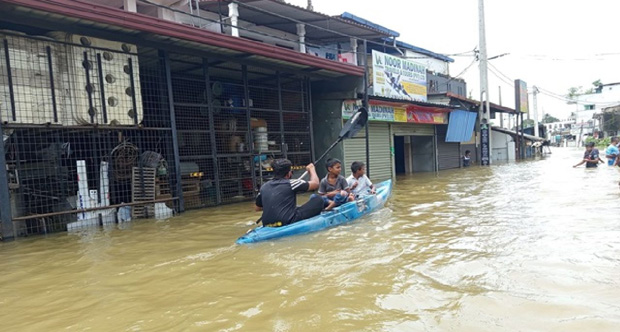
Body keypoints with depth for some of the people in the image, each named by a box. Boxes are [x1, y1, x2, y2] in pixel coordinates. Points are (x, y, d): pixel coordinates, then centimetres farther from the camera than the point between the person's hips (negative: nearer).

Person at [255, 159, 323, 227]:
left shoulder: (263, 187, 10)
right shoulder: (290, 183, -5)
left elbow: (258, 208, 22)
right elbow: (315, 183, 4)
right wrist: (311, 169, 22)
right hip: (287, 223, -7)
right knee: (318, 200, 4)